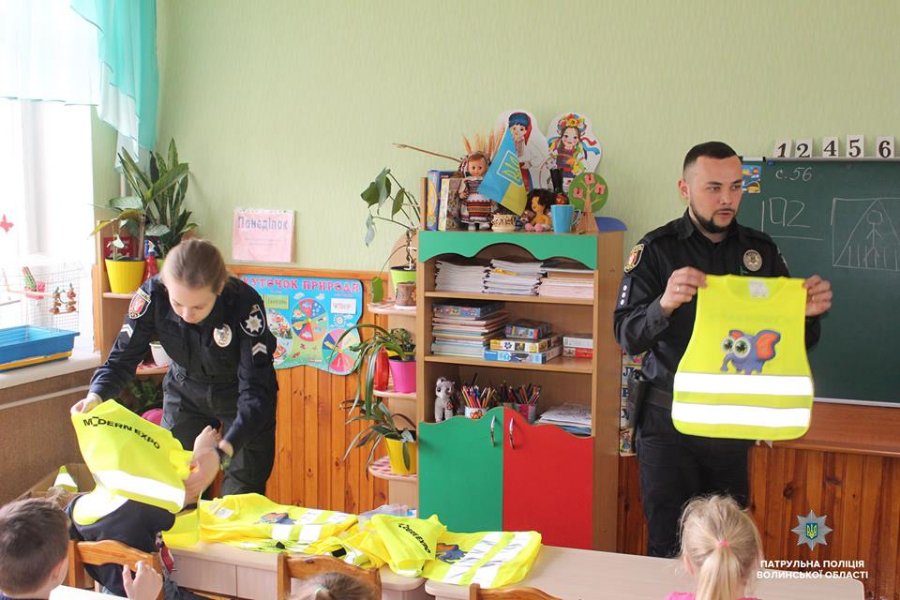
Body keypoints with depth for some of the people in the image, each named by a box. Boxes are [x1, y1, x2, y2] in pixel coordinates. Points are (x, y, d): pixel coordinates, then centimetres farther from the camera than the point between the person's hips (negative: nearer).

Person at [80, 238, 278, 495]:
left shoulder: (245, 303, -34)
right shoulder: (152, 295, -26)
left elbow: (255, 389, -34)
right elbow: (123, 358, -17)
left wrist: (223, 452, -48)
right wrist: (95, 397, -38)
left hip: (240, 395, -2)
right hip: (185, 392, 3)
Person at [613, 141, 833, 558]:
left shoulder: (761, 250, 6)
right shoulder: (656, 250, -4)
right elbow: (627, 336, -12)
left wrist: (809, 312, -15)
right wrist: (665, 304, -32)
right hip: (670, 419, -3)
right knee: (669, 546, 2)